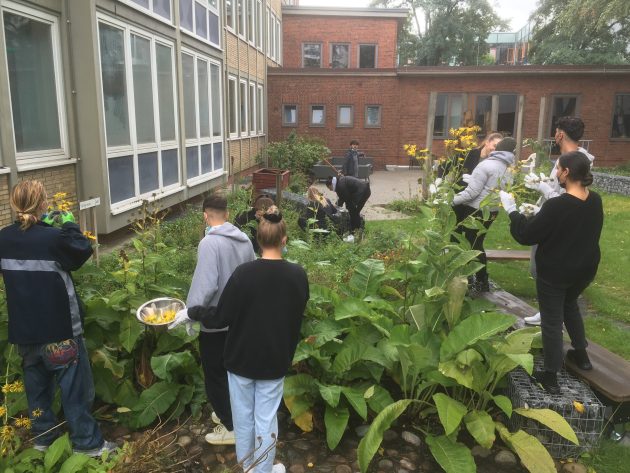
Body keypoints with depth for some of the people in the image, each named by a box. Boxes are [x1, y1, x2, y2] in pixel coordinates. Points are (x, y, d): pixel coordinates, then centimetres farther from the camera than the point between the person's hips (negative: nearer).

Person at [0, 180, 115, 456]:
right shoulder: (54, 237, -21)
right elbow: (82, 252, -5)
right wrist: (69, 224, 5)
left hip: (24, 329, 6)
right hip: (59, 328, -6)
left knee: (37, 383, 20)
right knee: (75, 386, 5)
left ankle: (43, 436, 33)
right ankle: (87, 442, 14)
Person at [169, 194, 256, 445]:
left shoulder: (209, 243, -22)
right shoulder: (244, 240, 1)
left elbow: (206, 285, -29)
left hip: (216, 322, -7)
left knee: (215, 376, 9)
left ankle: (231, 427, 19)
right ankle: (229, 412, 39)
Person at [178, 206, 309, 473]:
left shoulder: (244, 273, -19)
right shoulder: (298, 275, -10)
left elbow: (221, 317, -13)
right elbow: (296, 317, 4)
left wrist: (191, 312, 3)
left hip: (242, 358, -1)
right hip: (276, 361, 1)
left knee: (244, 417, 19)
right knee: (266, 420, 14)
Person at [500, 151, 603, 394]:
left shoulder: (556, 205, -27)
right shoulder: (595, 201, -5)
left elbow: (526, 236, -19)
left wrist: (512, 211, -8)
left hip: (555, 272, -7)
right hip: (586, 268, 7)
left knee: (552, 320, 6)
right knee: (569, 304, 31)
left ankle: (551, 376, 15)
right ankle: (581, 355, 42)